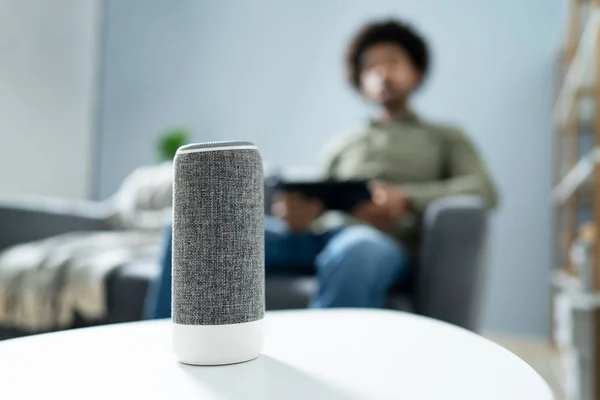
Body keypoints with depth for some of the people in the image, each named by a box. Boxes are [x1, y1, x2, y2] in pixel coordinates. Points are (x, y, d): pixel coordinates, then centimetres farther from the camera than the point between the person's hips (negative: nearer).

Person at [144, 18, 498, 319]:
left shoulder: (446, 139, 24)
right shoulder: (342, 146, 33)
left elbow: (483, 190, 5)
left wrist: (405, 198, -13)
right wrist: (295, 214, -4)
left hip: (383, 239, -3)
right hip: (318, 235, 4)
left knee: (353, 252, -42)